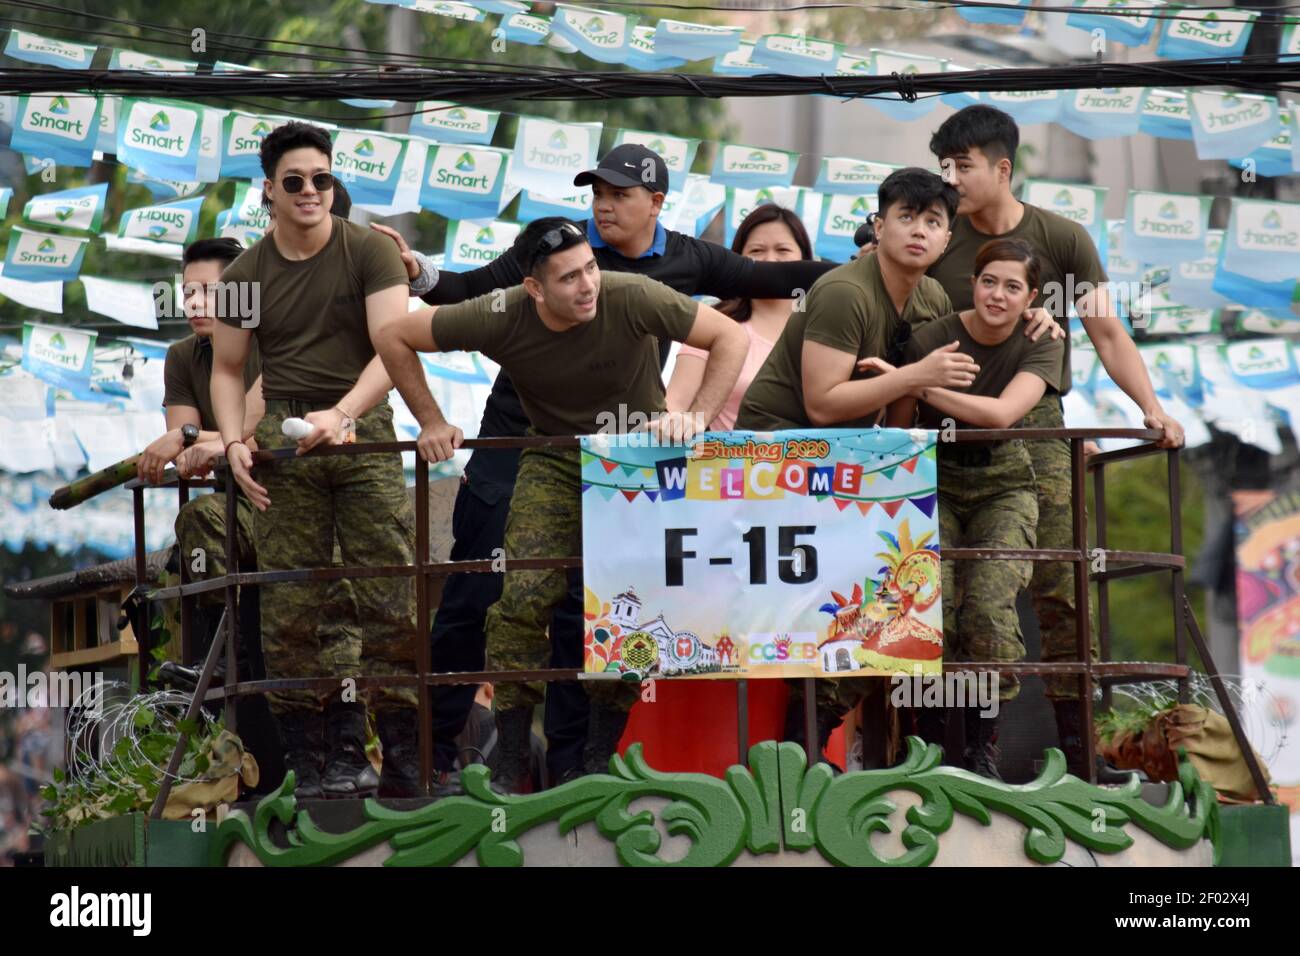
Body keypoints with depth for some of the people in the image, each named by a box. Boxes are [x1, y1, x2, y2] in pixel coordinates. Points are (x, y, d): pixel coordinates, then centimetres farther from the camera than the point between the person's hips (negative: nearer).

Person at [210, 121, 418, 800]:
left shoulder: (370, 253, -1)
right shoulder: (244, 275, 9)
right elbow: (226, 370, 15)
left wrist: (341, 413, -23)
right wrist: (234, 442, -2)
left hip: (363, 426, -2)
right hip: (283, 436, 2)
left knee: (389, 594, -8)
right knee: (291, 607, -2)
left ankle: (407, 758, -5)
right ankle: (312, 761, 1)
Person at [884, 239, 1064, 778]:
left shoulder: (1040, 346, -7)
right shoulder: (930, 339, -10)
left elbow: (1001, 413, -25)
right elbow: (898, 430, -1)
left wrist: (916, 384, -29)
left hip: (1003, 485, 0)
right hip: (936, 482, 0)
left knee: (988, 609, -23)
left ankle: (982, 747, -8)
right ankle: (931, 741, -8)